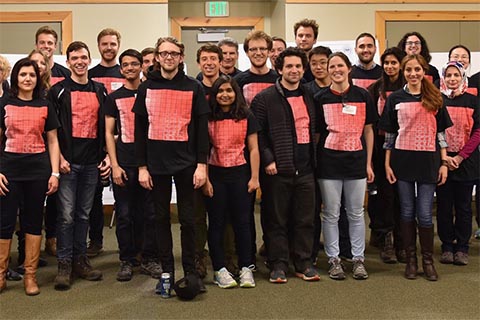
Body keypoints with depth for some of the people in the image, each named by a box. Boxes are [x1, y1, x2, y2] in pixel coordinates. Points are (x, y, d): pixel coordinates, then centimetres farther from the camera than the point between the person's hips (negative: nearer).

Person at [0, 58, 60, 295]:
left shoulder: (45, 106, 6)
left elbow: (52, 141, 8)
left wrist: (55, 173, 0)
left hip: (38, 169, 1)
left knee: (34, 221, 6)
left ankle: (30, 275, 14)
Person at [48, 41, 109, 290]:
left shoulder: (100, 91, 12)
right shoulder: (58, 91, 1)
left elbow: (106, 127, 14)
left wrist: (108, 155, 5)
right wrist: (59, 158, -11)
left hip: (92, 162, 3)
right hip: (67, 162, -3)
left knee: (83, 214, 10)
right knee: (66, 215, -3)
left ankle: (80, 260, 20)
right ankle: (64, 264, 6)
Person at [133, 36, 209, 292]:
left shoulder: (193, 88, 2)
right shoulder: (146, 88, 6)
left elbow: (202, 128, 0)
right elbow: (140, 129, 5)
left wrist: (202, 164, -7)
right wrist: (141, 166, -1)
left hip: (186, 163, -1)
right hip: (156, 163, 2)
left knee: (187, 218, 3)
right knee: (161, 217, 7)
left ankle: (190, 270, 15)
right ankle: (166, 271, 17)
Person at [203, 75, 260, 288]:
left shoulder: (246, 117, 4)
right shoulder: (208, 118, 1)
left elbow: (253, 149, 4)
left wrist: (254, 177, -1)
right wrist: (205, 179, -6)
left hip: (240, 173, 0)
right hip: (215, 174, 0)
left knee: (242, 221, 3)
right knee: (216, 223, 4)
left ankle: (246, 268, 12)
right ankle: (220, 270, 11)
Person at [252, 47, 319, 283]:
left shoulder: (308, 97, 14)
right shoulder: (265, 98, -3)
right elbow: (257, 133, -7)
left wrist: (313, 159, 14)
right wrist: (268, 160, -14)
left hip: (305, 169, 5)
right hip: (277, 170, -5)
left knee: (305, 219, 9)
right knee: (276, 220, 3)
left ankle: (304, 264, 20)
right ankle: (278, 264, 14)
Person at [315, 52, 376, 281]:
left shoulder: (362, 96, 4)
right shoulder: (320, 98, 2)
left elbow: (368, 131, 7)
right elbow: (314, 132, 5)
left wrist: (368, 163, 4)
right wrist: (314, 161, -1)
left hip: (356, 161, 1)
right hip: (328, 162, -1)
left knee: (356, 214, 8)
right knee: (331, 214, 5)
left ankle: (358, 259, 19)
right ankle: (334, 259, 17)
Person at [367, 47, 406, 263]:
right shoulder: (375, 89, 6)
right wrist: (370, 153, -5)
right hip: (382, 146, 0)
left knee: (401, 194, 4)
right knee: (385, 193, 0)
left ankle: (400, 242, 13)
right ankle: (386, 242, 7)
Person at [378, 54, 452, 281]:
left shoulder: (435, 98, 6)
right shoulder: (395, 98, 4)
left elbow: (440, 133, 7)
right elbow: (389, 134, 5)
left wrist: (444, 162, 2)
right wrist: (387, 164, 0)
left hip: (428, 160, 0)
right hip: (402, 160, 0)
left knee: (425, 214, 0)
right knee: (407, 212, 6)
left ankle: (428, 260, 15)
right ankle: (411, 260, 17)